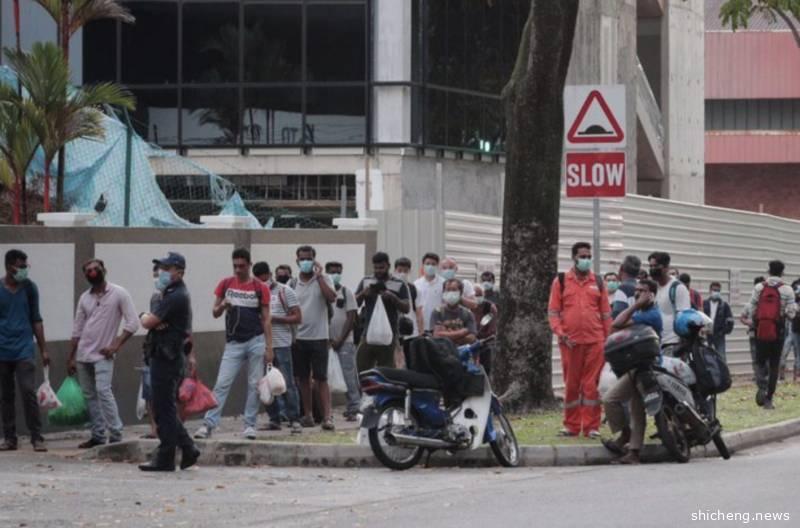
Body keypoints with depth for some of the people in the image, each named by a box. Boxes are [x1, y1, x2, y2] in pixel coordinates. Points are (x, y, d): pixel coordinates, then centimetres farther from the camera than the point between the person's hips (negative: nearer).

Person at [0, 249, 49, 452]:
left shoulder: (29, 288, 6)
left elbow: (36, 320, 11)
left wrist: (43, 349, 8)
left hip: (24, 350, 0)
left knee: (28, 392, -11)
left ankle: (37, 438, -7)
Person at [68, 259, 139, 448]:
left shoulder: (119, 294, -5)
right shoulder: (85, 298, 9)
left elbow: (133, 323, -8)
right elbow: (77, 329, 14)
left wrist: (115, 345, -13)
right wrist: (71, 358, 12)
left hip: (102, 355, -5)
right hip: (83, 354, 5)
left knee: (103, 391, -18)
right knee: (89, 395, 6)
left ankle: (115, 435, -15)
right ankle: (98, 435, 12)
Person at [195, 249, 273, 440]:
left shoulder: (260, 288, 1)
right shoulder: (226, 284, 6)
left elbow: (266, 319, 1)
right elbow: (215, 313, 10)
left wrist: (269, 347, -5)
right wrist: (222, 307, -14)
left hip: (256, 341, -1)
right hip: (234, 343, 1)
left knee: (254, 385, 2)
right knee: (222, 384, -5)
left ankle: (250, 425, 9)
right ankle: (208, 424, -8)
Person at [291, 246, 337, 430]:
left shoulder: (323, 279, 1)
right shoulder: (292, 284, 10)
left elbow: (332, 297, -17)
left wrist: (319, 276, -15)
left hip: (318, 337, -4)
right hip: (298, 337, 4)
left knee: (321, 379, -7)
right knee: (303, 378, 8)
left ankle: (327, 417, -11)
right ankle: (307, 415, 16)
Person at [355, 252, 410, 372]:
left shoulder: (399, 285, 4)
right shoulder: (365, 282, 12)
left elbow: (406, 308, -3)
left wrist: (393, 298, -19)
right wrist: (363, 294, -12)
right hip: (368, 334, 3)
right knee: (361, 369, 0)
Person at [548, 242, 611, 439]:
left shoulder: (598, 282, 12)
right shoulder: (561, 281, 7)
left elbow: (606, 313, 14)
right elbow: (553, 311, 5)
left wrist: (608, 339, 8)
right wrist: (559, 332, -10)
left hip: (595, 341, 1)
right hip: (570, 341, -1)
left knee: (592, 384, -2)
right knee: (571, 385, 4)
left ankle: (591, 426, 2)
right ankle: (571, 425, 11)